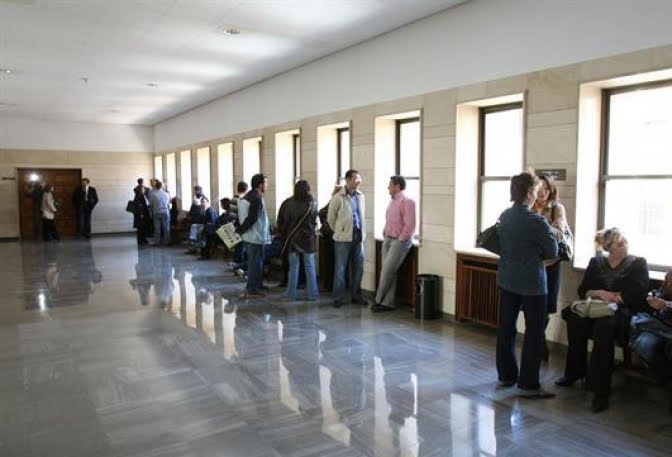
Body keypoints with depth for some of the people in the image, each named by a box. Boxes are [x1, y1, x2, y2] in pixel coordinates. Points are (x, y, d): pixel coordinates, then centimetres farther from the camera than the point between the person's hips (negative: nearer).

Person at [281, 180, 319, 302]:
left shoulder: (291, 204, -9)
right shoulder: (313, 204, -6)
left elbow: (286, 222, -2)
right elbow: (315, 222, 4)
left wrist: (286, 237, 10)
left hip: (293, 239, 0)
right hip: (308, 239, 0)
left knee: (293, 268, 7)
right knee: (310, 268, 7)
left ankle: (291, 294, 11)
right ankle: (313, 295, 10)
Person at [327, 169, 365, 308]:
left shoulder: (360, 196, 7)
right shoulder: (338, 198, -9)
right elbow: (330, 218, 0)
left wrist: (362, 232, 14)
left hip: (359, 238, 5)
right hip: (343, 239, -5)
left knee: (358, 269, 10)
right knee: (340, 269, 3)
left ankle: (356, 296, 23)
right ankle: (338, 298, 13)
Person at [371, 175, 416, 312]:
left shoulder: (407, 201, -12)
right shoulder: (392, 201, 15)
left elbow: (410, 225, -17)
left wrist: (399, 240, -14)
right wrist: (385, 236, 13)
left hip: (399, 241, -8)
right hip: (388, 240, 8)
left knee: (387, 271, -9)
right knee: (388, 272, 6)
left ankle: (379, 300, 4)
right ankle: (387, 303, 11)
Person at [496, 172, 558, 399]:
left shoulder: (504, 216, 2)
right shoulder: (536, 221, -19)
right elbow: (553, 251, -11)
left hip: (506, 280, 7)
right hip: (531, 283, -7)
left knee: (506, 328, 13)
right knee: (533, 333, 3)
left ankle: (506, 375, 25)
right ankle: (528, 384, 8)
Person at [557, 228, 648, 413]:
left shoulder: (638, 263, 6)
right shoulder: (596, 262, 16)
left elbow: (637, 296, -5)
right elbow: (582, 291, 11)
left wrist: (612, 297, -8)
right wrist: (599, 293, -8)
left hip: (623, 311, -3)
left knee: (604, 326, -38)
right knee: (575, 320, -31)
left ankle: (601, 390, -35)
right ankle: (575, 371, -12)